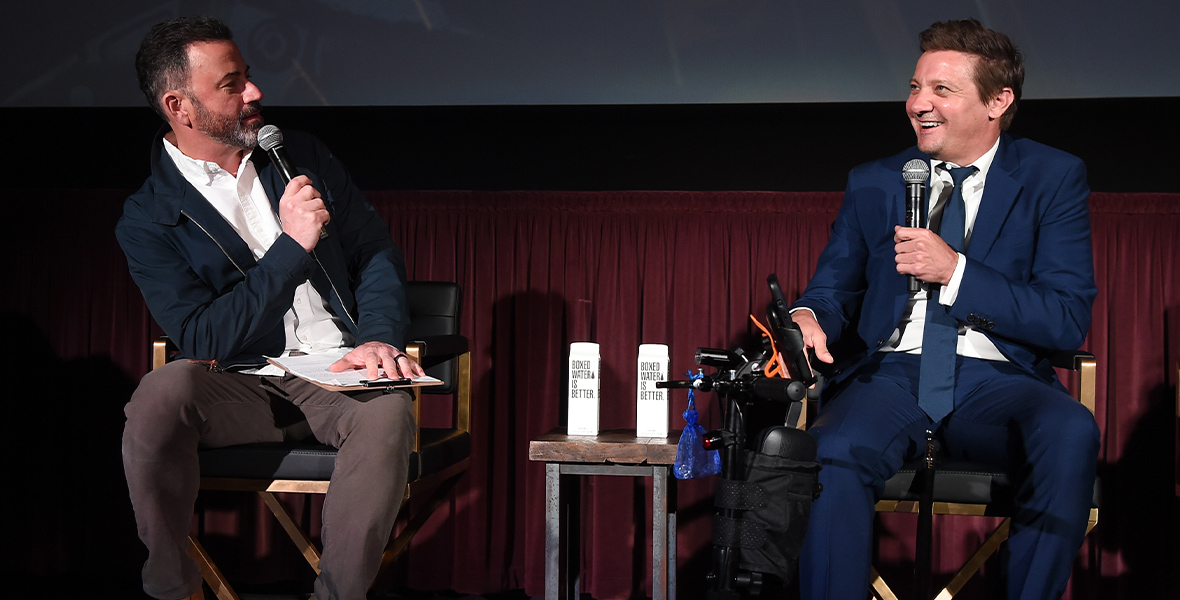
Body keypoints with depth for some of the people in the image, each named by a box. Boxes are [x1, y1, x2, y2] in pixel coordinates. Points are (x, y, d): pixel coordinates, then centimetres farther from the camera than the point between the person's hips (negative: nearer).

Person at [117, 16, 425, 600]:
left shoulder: (301, 154, 11)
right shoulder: (148, 219, -1)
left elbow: (377, 251, 11)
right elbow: (205, 340, -10)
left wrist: (379, 337, -9)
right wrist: (292, 247, -15)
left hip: (338, 374, 2)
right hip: (241, 386, -1)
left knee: (388, 410, -33)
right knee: (163, 389, -33)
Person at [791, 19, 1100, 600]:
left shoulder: (1053, 177, 5)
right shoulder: (872, 184, 14)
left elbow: (1068, 320, -3)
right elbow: (832, 288, 16)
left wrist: (955, 271, -15)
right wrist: (808, 318, -10)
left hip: (994, 382, -1)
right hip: (891, 375, 1)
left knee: (1071, 433, -33)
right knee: (832, 454, -32)